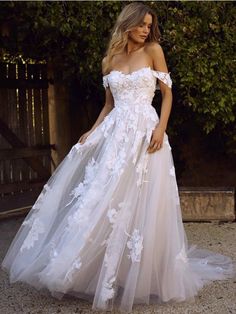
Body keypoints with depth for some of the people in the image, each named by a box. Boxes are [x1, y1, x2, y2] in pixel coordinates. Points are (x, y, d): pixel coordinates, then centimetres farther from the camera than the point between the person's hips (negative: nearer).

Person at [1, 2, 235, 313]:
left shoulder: (154, 50, 5)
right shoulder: (109, 61, 14)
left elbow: (167, 93, 4)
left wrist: (161, 128, -11)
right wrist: (93, 131, 5)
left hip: (145, 132, -3)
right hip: (115, 133, 4)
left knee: (140, 204, -4)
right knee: (102, 199, -1)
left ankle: (142, 276, 11)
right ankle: (108, 272, 12)